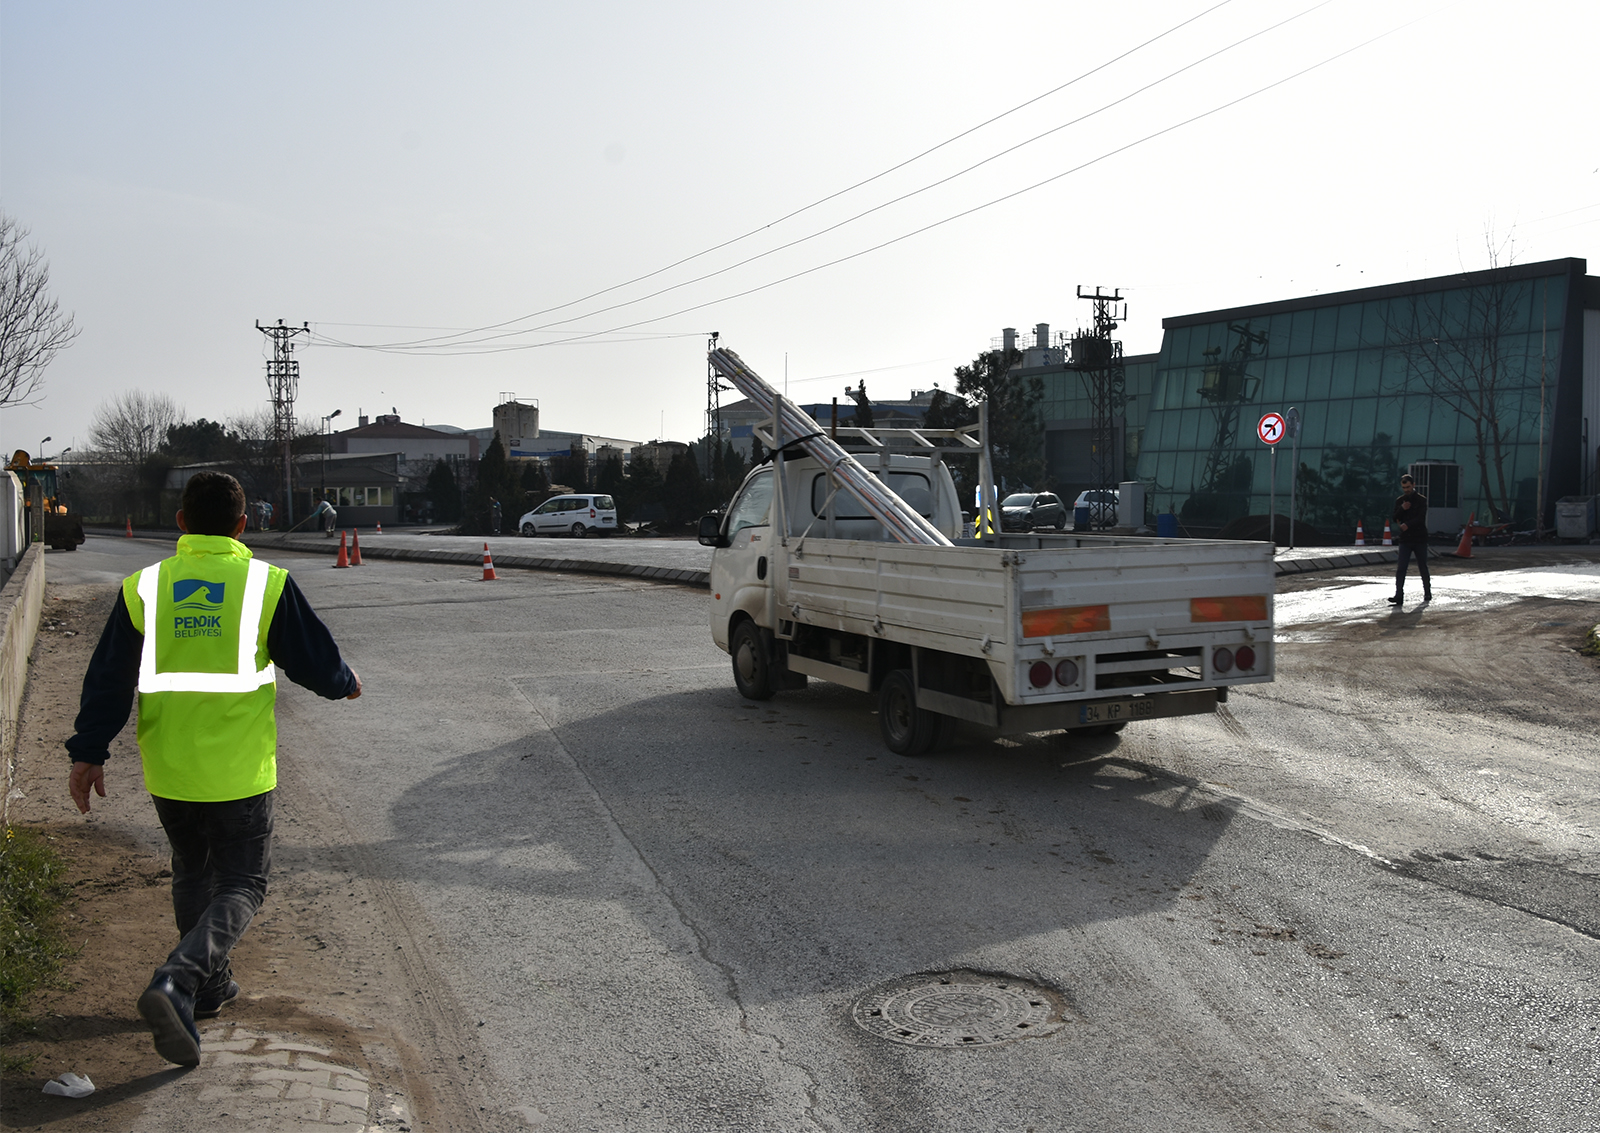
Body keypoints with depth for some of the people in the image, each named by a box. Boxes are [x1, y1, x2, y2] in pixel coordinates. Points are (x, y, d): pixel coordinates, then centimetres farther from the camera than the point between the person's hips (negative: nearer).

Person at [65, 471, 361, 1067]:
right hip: (240, 771, -3)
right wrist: (344, 682, 19)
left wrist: (89, 751, 8)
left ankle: (209, 984, 34)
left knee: (192, 874, 24)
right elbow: (315, 660, -2)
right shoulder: (267, 584, -8)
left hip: (168, 771, 4)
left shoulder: (143, 586, 0)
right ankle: (179, 982, -15)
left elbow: (109, 677, 1)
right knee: (241, 884, 7)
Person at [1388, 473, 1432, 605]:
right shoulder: (1399, 501, 10)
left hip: (1420, 539, -2)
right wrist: (1402, 509, -14)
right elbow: (1394, 519, 4)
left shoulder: (1421, 500, -1)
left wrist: (1408, 524, -29)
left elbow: (1421, 518, -14)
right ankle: (1399, 596, -12)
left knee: (1423, 568, 8)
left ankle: (1427, 593, 23)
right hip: (1405, 539, 2)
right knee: (1401, 569, -8)